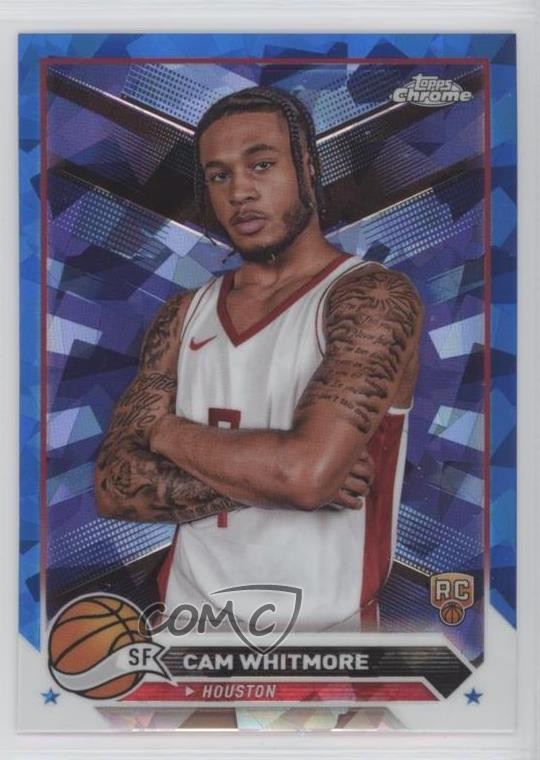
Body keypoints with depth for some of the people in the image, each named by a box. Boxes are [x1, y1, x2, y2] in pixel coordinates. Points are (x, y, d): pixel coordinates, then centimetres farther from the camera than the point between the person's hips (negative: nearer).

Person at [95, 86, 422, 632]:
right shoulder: (184, 316, 3)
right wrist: (268, 470, -18)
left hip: (321, 623, -4)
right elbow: (113, 486, -4)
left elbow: (307, 471, -26)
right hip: (188, 608, 5)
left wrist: (167, 431, -10)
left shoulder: (373, 296, -13)